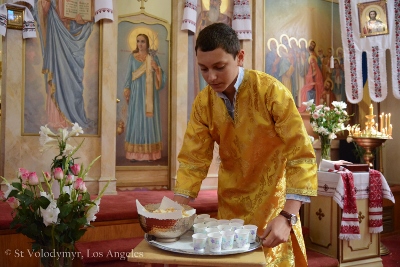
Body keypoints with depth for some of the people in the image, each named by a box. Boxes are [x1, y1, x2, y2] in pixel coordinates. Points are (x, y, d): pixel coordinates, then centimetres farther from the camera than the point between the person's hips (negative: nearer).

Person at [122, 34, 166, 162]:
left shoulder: (153, 57, 7)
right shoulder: (132, 57, 7)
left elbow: (160, 75, 6)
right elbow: (129, 74, 6)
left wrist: (156, 68, -14)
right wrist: (127, 90, -3)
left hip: (149, 95, 0)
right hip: (136, 93, 0)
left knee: (149, 120, 0)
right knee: (135, 120, -1)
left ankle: (149, 152, 5)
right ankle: (134, 153, 3)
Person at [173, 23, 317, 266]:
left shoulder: (271, 90, -23)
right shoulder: (203, 102, -10)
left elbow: (301, 155, -24)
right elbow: (193, 160, -7)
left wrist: (287, 217, -31)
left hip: (272, 197, -3)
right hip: (230, 200, 4)